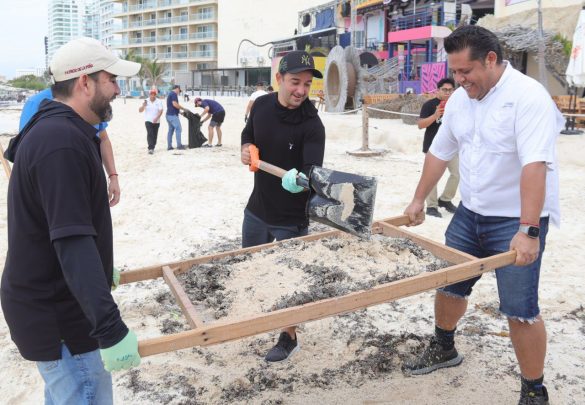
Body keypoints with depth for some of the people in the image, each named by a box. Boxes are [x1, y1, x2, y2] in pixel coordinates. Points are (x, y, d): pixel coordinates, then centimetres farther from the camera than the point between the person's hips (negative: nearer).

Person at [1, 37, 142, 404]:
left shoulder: (58, 130, 11)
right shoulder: (62, 142, -24)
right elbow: (73, 242, -31)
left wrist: (101, 266, 32)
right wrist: (111, 328, -34)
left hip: (50, 301, 10)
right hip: (57, 316, -10)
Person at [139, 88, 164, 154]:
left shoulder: (159, 102, -1)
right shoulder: (146, 101, 1)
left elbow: (160, 111, -10)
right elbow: (140, 110, -2)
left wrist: (156, 118, -25)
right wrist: (143, 106, -22)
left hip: (156, 121, 1)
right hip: (148, 121, -1)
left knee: (155, 135, 6)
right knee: (150, 134, -16)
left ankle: (152, 147, 21)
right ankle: (150, 148, -21)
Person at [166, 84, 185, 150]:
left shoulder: (170, 94, 21)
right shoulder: (174, 94, -9)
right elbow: (175, 104, -20)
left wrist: (180, 111, 23)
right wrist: (183, 109, -10)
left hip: (169, 115, 10)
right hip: (173, 115, -10)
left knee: (170, 130, 9)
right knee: (178, 129, -7)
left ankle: (169, 146, 8)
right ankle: (179, 145, -9)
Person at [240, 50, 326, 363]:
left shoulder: (312, 125, -20)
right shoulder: (261, 105, -4)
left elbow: (313, 169, -30)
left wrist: (302, 179, -52)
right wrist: (247, 148, -6)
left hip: (291, 218, -6)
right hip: (257, 208, 6)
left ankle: (289, 337, 31)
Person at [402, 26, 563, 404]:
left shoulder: (528, 96, -20)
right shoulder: (460, 99, 3)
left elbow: (535, 165, -29)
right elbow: (440, 152, 13)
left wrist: (528, 230, -35)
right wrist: (419, 200, 18)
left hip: (517, 221, -7)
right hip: (471, 213, 7)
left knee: (520, 309, -5)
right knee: (449, 284, 16)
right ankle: (444, 348, 41)